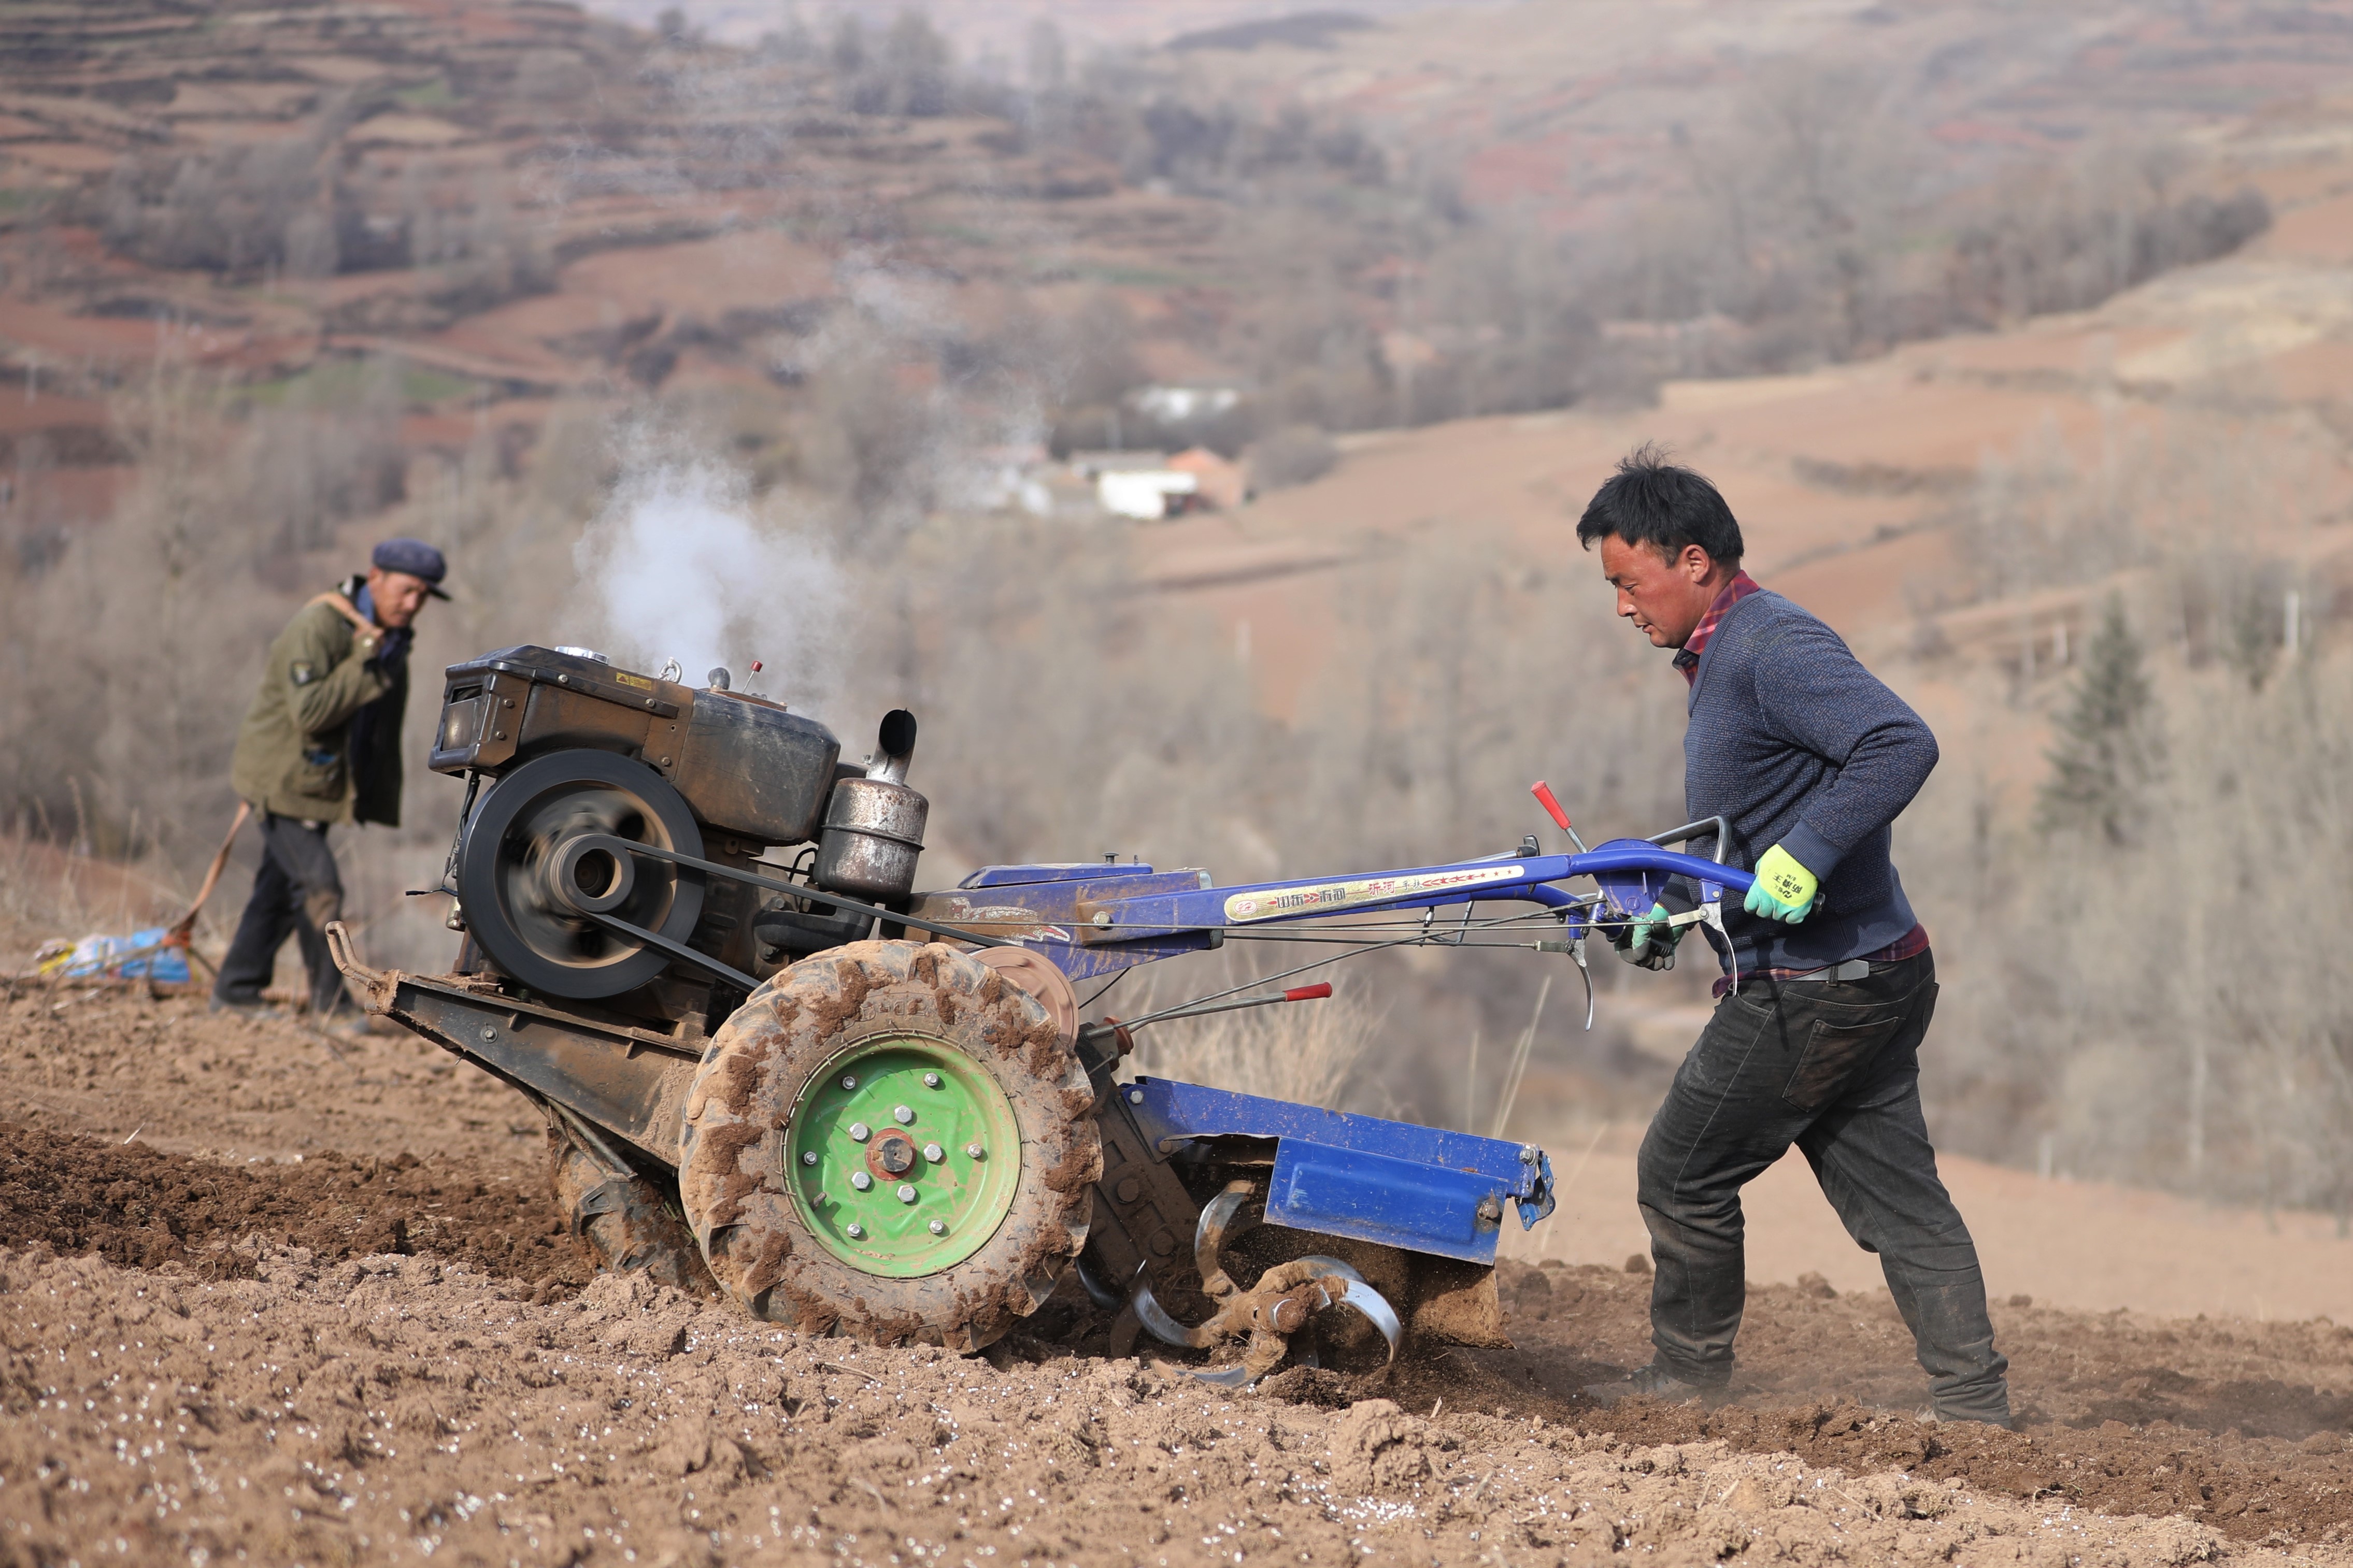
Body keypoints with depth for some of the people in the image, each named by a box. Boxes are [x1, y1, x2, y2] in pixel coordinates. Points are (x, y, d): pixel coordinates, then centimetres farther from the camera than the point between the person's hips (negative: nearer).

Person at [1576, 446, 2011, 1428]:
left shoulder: (1772, 648, -17)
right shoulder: (1722, 658, 16)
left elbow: (1902, 743, -31)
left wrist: (1802, 857, -34)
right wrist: (1669, 906, 21)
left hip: (1809, 994, -10)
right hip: (1878, 978, 10)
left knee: (1681, 1172, 5)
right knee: (1897, 1197, 7)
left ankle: (1690, 1372, 19)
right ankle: (1974, 1403, 6)